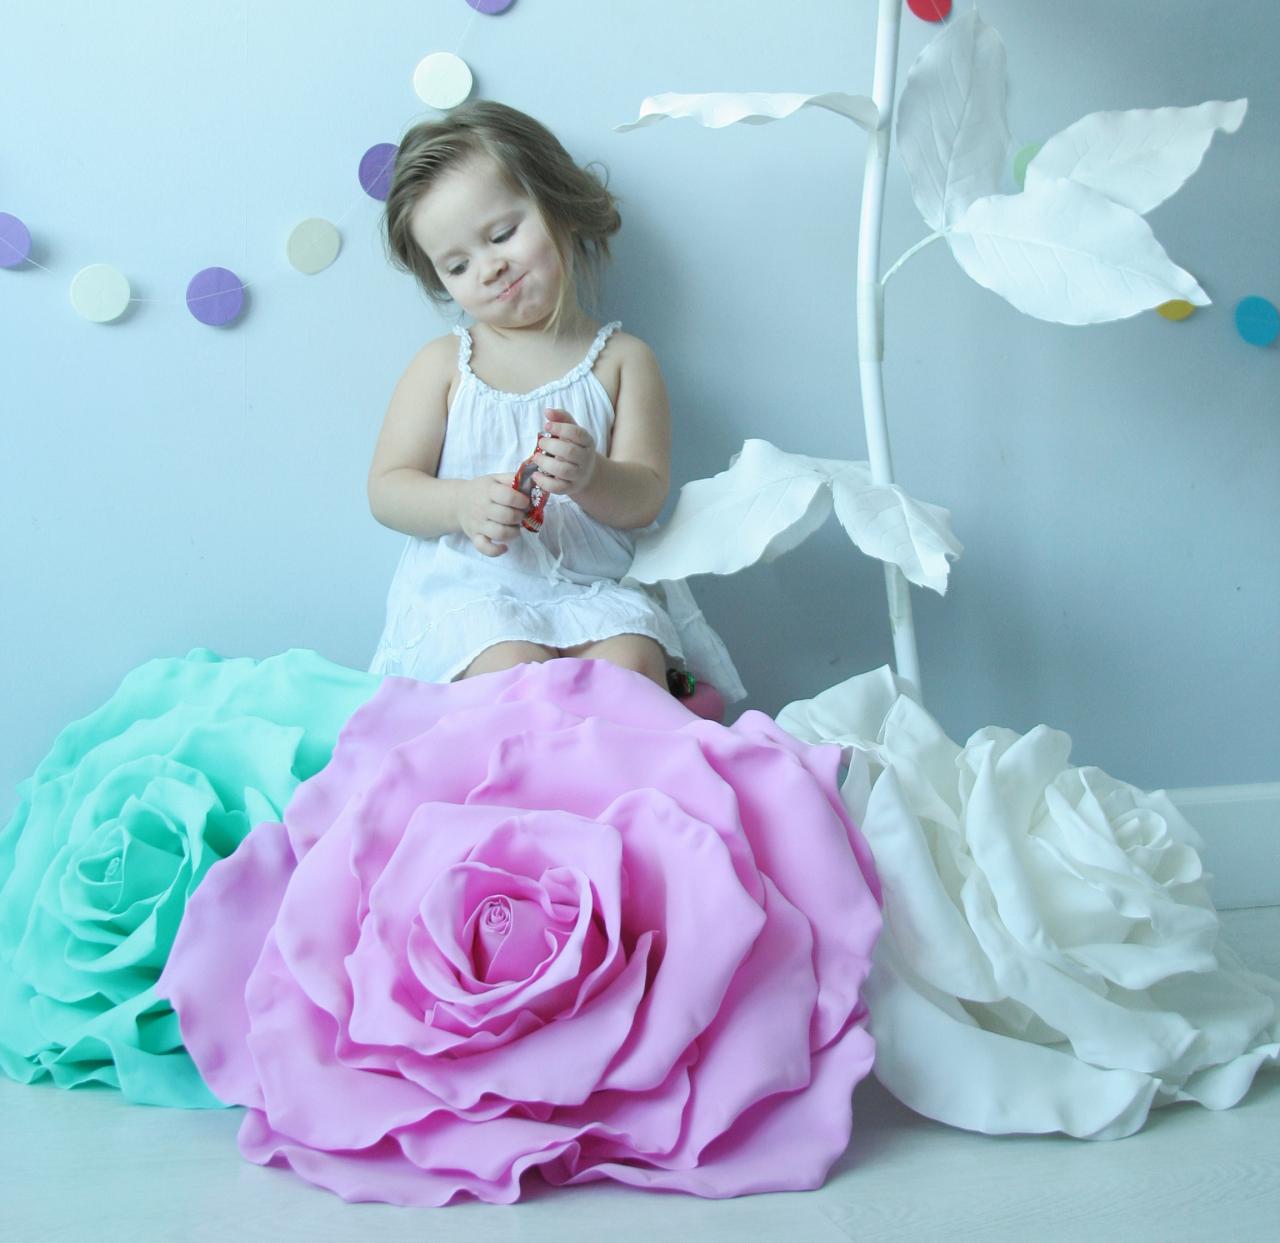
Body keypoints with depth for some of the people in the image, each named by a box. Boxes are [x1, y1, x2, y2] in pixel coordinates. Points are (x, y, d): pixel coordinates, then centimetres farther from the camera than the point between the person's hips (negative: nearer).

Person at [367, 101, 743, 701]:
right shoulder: (441, 364, 9)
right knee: (516, 672, -31)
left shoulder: (623, 358, 8)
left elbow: (644, 497, 1)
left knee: (632, 664, -28)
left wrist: (590, 478, -23)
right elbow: (387, 490, 3)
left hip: (596, 589, 1)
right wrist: (463, 504, -18)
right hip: (468, 590, -1)